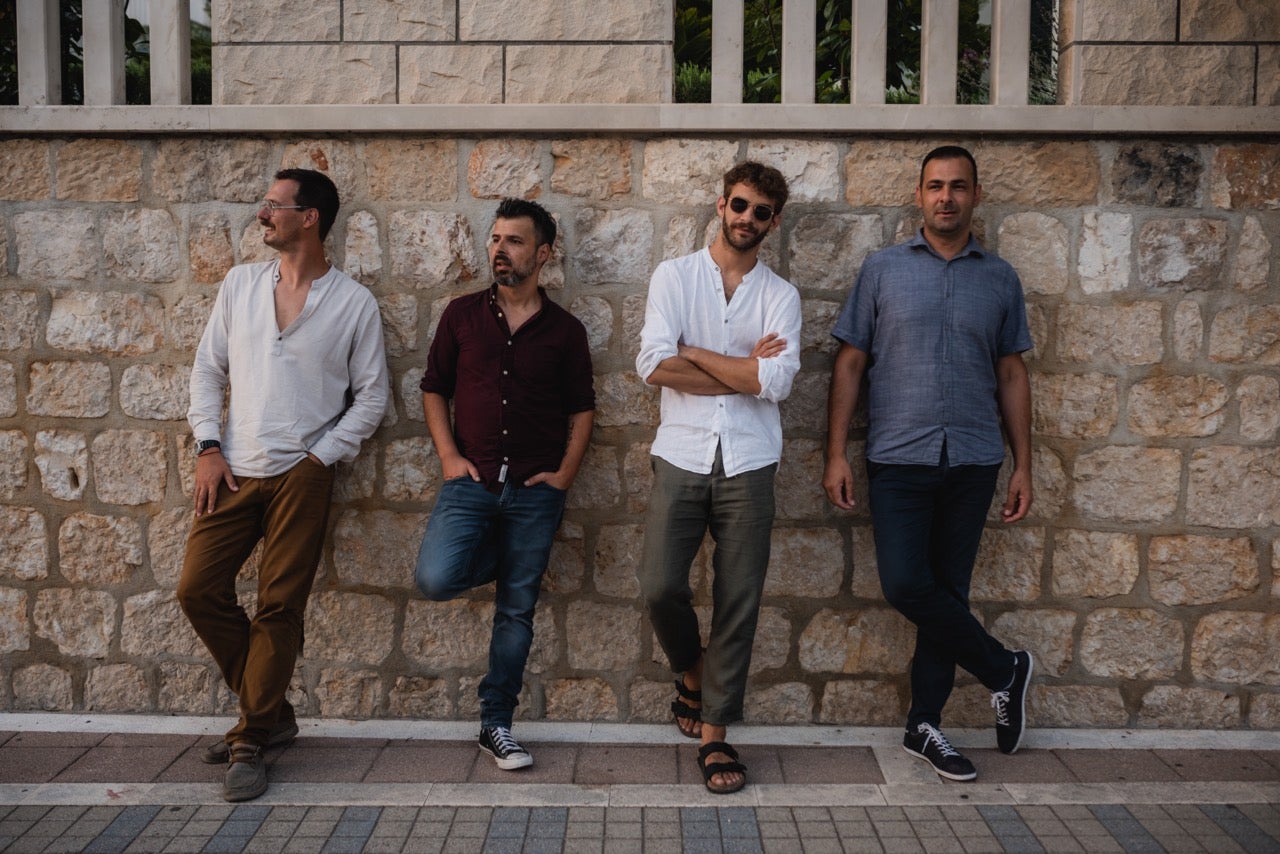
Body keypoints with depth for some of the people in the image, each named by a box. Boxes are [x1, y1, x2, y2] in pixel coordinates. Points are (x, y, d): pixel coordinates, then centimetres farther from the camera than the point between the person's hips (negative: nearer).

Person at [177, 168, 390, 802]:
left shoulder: (354, 303, -2)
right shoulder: (240, 284, 9)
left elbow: (371, 397, 1)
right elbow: (208, 369, 12)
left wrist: (320, 458, -7)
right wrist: (207, 446, 0)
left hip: (300, 475, -4)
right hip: (233, 470, 4)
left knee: (279, 607, -1)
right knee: (198, 589, 0)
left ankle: (250, 739, 14)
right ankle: (271, 713, 18)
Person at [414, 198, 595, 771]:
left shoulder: (564, 330, 4)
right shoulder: (462, 315, 5)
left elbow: (582, 408, 8)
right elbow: (434, 388, 10)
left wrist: (565, 473, -2)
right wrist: (448, 455, -2)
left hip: (535, 490, 0)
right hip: (470, 481, 0)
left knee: (516, 611, 4)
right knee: (436, 578, -21)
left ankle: (496, 725, 19)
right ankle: (502, 560, 13)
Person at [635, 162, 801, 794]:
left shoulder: (781, 295, 8)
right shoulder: (674, 277, 6)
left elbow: (777, 380, -10)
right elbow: (654, 366, -10)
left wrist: (694, 352, -6)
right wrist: (744, 372, -7)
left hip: (748, 464, 1)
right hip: (681, 458, 0)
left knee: (739, 602, 2)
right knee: (660, 587, -8)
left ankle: (714, 734, 16)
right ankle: (692, 676, 25)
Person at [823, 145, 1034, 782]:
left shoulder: (1000, 279, 9)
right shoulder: (883, 270, 4)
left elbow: (1011, 375, 12)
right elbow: (850, 364, 3)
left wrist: (1023, 466, 7)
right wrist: (836, 454, -5)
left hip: (973, 462, 2)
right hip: (899, 459, -1)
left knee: (948, 590, 6)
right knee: (905, 585, -12)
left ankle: (925, 725, 17)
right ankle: (1003, 670, 11)